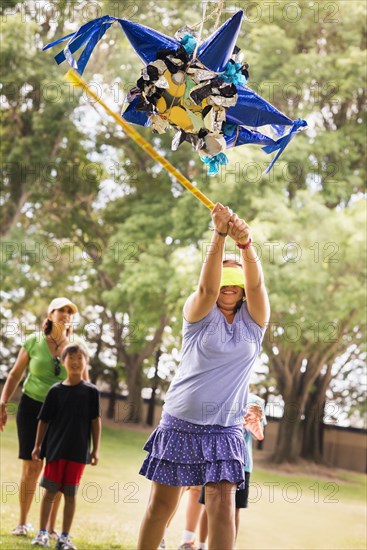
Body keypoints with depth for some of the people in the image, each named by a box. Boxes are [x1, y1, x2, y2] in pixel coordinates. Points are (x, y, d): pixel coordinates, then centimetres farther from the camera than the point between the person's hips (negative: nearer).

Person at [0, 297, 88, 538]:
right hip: (32, 407, -1)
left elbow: (85, 385, 6)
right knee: (31, 467, -3)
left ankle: (51, 527, 10)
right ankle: (23, 522, 12)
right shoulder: (34, 342, -2)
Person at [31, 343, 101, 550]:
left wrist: (96, 449, -1)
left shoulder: (91, 391, 0)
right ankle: (43, 533, 11)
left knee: (71, 494, 4)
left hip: (78, 451, 0)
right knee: (50, 491, 3)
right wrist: (38, 446, 2)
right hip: (56, 448, 0)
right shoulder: (56, 390, 1)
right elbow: (44, 420, 5)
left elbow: (96, 421, 2)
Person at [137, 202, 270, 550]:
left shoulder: (253, 320, 4)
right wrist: (219, 236, -36)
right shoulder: (199, 313, 0)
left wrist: (245, 243, -34)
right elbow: (207, 287, -21)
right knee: (161, 504, 5)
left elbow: (256, 284, -15)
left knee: (223, 503, -10)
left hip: (224, 430, 1)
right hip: (179, 423, -1)